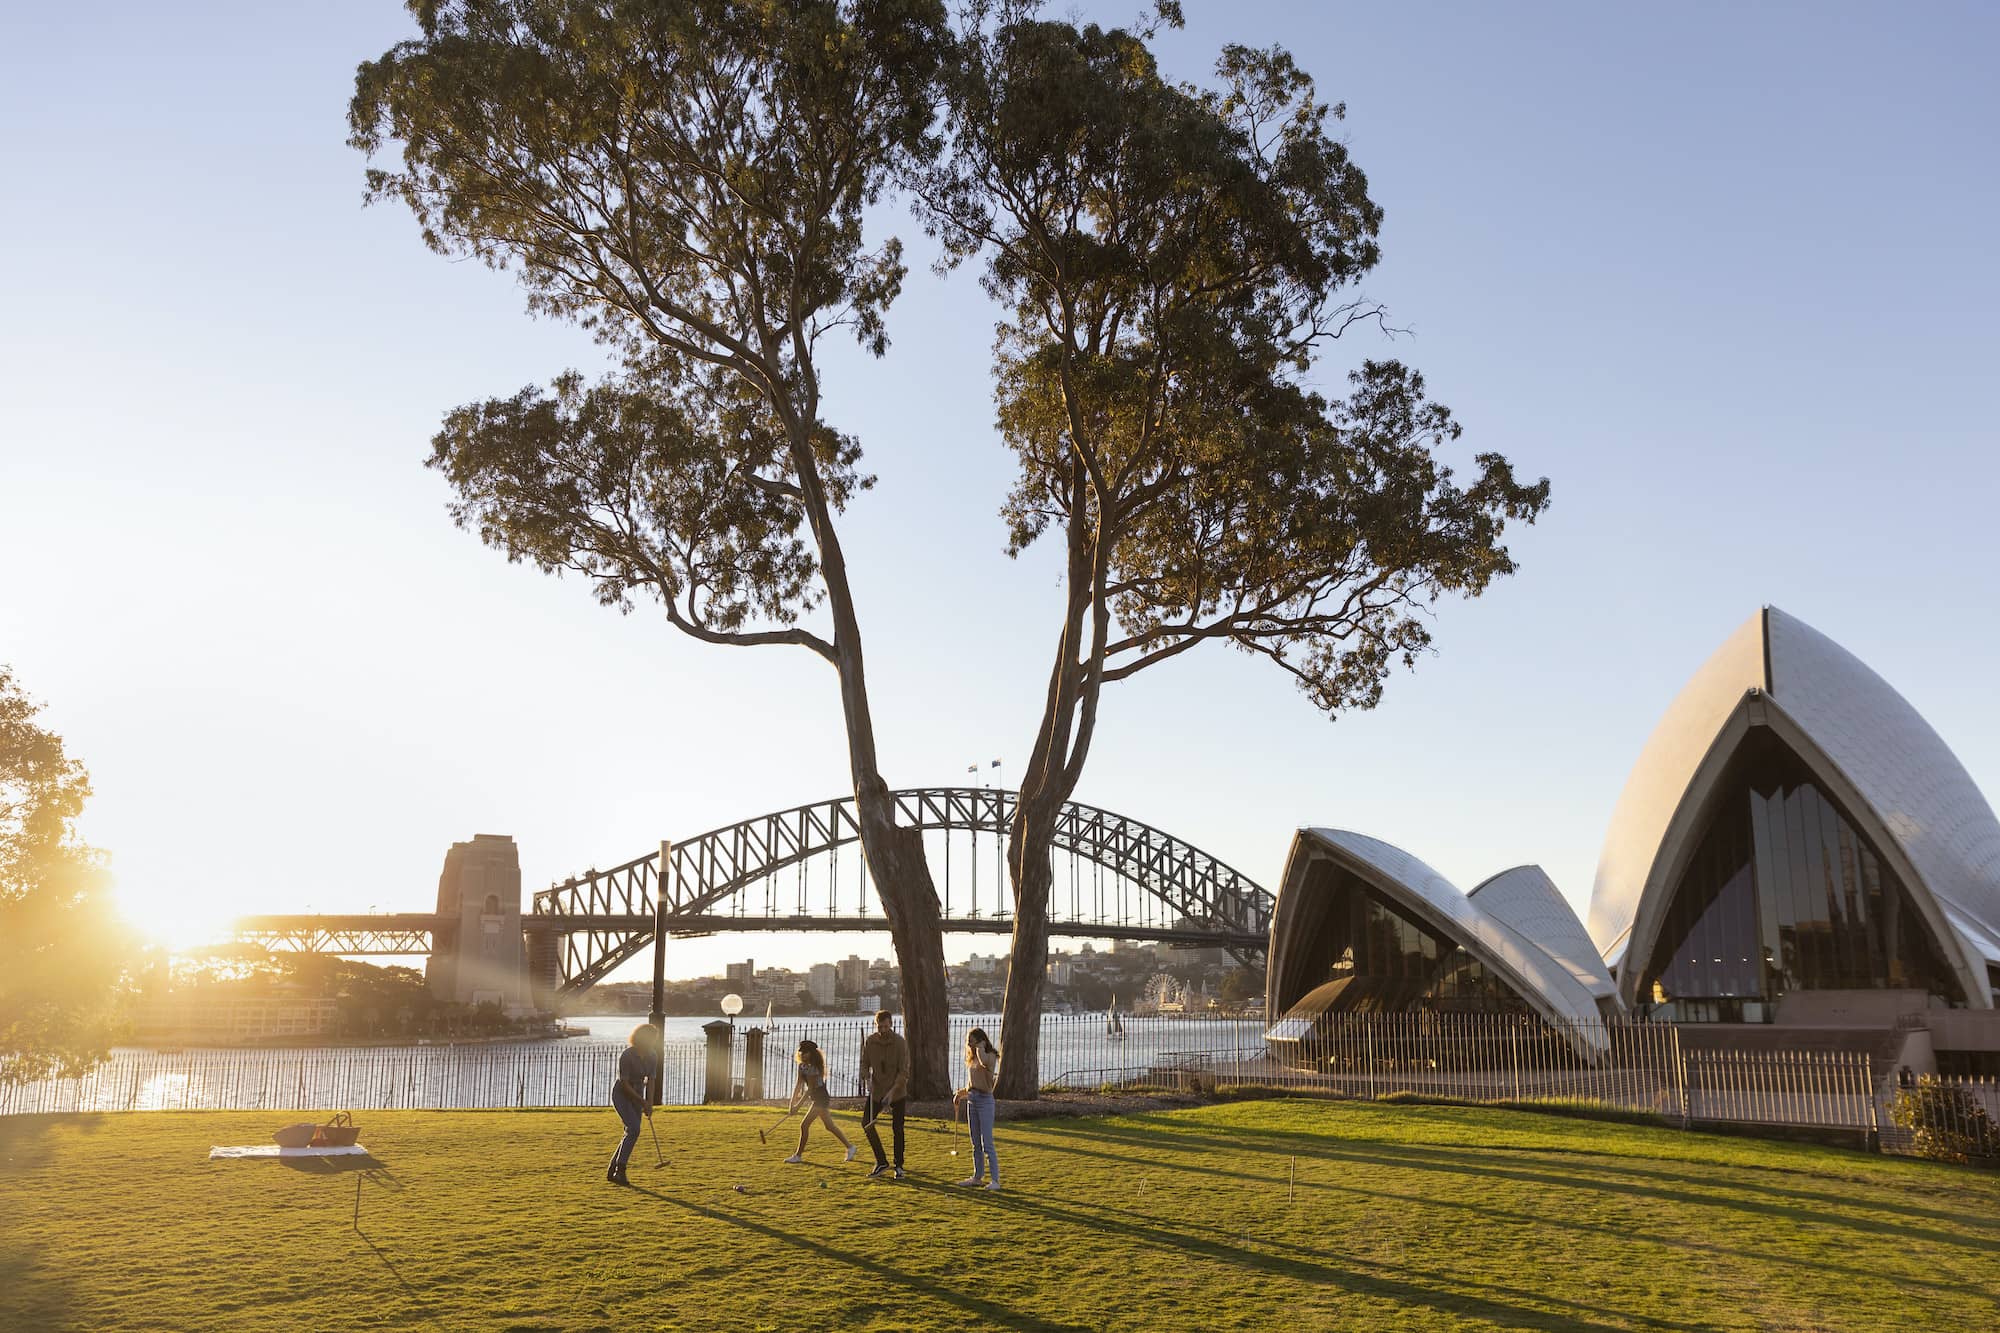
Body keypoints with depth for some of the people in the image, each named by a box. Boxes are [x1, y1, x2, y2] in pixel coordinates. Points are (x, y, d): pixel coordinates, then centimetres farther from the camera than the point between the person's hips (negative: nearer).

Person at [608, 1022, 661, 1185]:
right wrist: (643, 1102, -21)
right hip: (621, 1094, -7)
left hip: (637, 1096, 7)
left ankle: (611, 1171, 16)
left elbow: (652, 1080, 3)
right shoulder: (626, 1056, -24)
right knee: (634, 1130, -22)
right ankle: (620, 1170, -17)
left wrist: (650, 1104, -8)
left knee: (631, 1134, 2)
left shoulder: (652, 1056, -5)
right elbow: (624, 1083, -22)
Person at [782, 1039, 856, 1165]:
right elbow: (798, 1085, 2)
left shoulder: (813, 1068, -21)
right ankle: (849, 1147, 27)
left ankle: (798, 1155, -2)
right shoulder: (802, 1066, 5)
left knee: (804, 1125, -9)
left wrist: (798, 1104, -23)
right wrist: (792, 1101, -7)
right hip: (818, 1099, 10)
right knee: (829, 1126, 17)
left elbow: (810, 1089, -22)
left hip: (821, 1099, -10)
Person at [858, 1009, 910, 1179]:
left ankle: (899, 1166, 15)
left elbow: (904, 1071, -17)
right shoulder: (870, 1041, -4)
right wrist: (867, 1080, -15)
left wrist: (892, 1091, -27)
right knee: (866, 1123, -5)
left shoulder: (900, 1043, -15)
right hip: (876, 1090, 4)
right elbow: (865, 1064, 5)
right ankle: (881, 1163, 7)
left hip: (897, 1092, -4)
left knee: (897, 1129, -1)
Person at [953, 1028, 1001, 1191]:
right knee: (975, 1143, 13)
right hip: (972, 1101, 8)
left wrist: (980, 1048, -19)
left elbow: (984, 1061, -35)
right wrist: (961, 1092, 8)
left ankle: (995, 1180, -6)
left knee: (987, 1143, -9)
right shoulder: (972, 1059, 14)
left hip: (985, 1100, -8)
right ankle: (977, 1176, 21)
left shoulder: (991, 1056, -10)